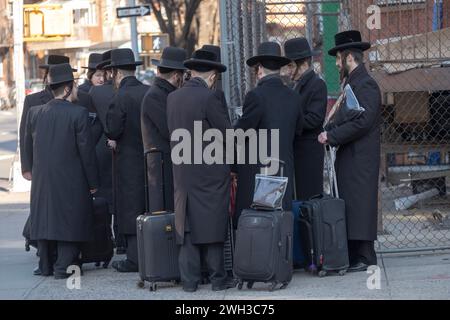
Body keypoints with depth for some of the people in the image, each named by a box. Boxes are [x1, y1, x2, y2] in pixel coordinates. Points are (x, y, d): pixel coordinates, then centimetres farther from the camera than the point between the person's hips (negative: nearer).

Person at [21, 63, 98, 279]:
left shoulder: (34, 113, 1)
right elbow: (86, 150, -10)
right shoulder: (78, 113, -13)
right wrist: (92, 182, -2)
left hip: (41, 180, 5)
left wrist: (29, 169, 28)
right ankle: (64, 267, 1)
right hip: (71, 179, -4)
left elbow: (28, 146, 12)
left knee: (44, 219, 14)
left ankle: (46, 265, 20)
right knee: (69, 221, 3)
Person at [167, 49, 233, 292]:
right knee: (213, 225, 1)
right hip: (211, 172, -5)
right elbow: (227, 133, -10)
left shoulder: (172, 98, 5)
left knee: (187, 226, 8)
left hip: (182, 173, 5)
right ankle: (217, 278, 4)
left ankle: (189, 279, 9)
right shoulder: (211, 97, -13)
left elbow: (173, 132, 10)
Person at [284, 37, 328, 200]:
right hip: (297, 151, 9)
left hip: (309, 153, -9)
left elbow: (314, 119, -18)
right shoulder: (299, 85, 18)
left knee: (308, 194, -8)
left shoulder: (317, 84, -10)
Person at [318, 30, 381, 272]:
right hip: (349, 159, 10)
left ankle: (364, 258, -6)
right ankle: (354, 256, 10)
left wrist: (331, 136, -18)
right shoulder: (352, 83, 19)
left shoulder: (366, 85, -12)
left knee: (358, 205, -8)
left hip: (360, 160, -10)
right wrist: (332, 135, 9)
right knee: (349, 207, 8)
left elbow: (363, 122, -21)